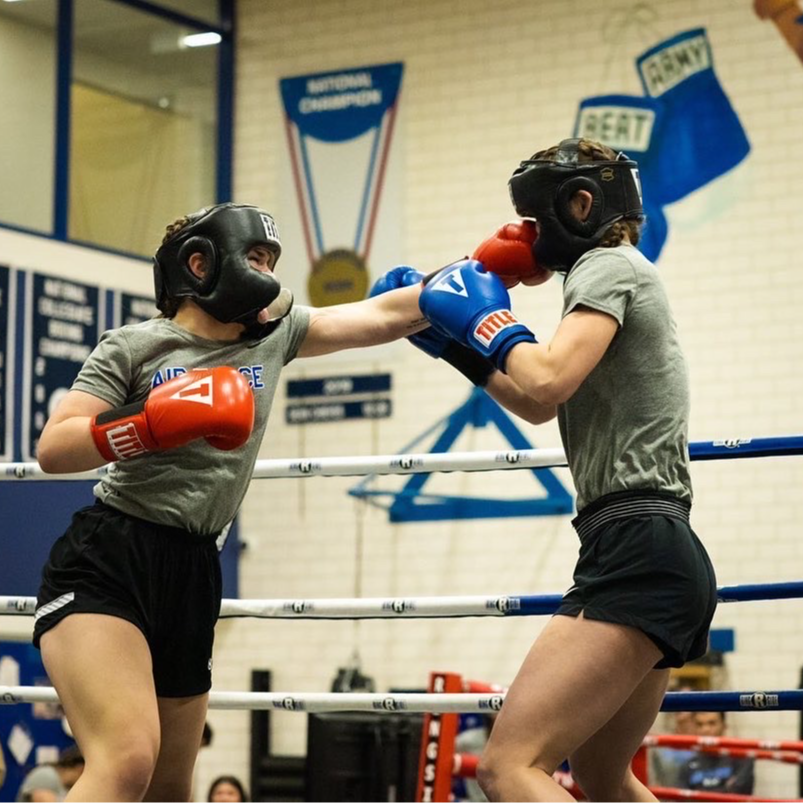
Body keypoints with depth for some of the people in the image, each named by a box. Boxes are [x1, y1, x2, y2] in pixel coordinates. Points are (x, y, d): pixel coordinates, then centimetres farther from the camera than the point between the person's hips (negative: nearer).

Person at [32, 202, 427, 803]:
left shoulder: (274, 335, 12)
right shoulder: (135, 347, -3)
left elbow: (384, 315, 11)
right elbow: (52, 450, -9)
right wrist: (156, 422, -21)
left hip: (193, 576, 7)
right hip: (107, 561, -7)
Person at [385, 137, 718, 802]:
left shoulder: (609, 266, -4)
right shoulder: (616, 275, 26)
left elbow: (544, 384, -20)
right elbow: (540, 406, 35)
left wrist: (487, 316, -3)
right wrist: (452, 335, 30)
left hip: (637, 549, -11)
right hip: (660, 555, 11)